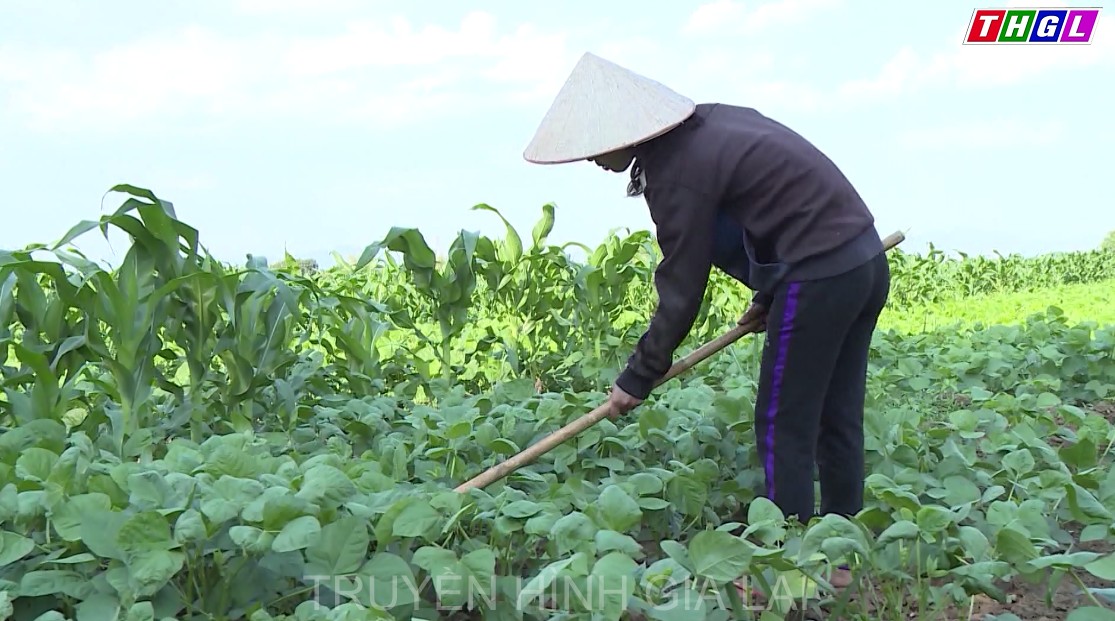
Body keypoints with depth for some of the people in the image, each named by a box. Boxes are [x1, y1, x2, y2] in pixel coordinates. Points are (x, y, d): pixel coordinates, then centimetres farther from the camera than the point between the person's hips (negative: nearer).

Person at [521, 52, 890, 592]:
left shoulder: (678, 171, -15)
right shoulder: (709, 123, 11)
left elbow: (682, 293, -11)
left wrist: (637, 380, 0)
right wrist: (769, 294, 21)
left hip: (820, 275, -9)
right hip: (864, 258, 9)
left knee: (784, 429, 2)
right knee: (836, 421, 16)